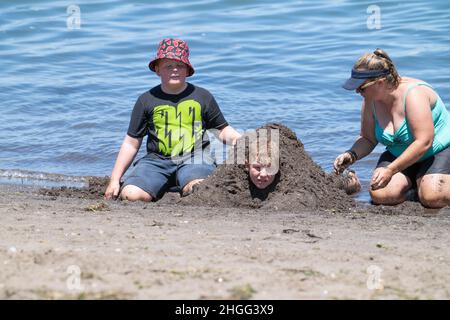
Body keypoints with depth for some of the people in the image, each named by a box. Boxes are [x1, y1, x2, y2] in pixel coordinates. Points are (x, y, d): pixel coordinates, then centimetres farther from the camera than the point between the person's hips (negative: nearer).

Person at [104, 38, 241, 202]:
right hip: (157, 160, 2)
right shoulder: (146, 100, 8)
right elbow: (131, 143, 11)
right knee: (130, 194, -23)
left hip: (193, 157, -1)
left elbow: (223, 130, 15)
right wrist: (114, 180, 5)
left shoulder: (202, 97, 9)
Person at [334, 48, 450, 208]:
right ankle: (412, 180, 8)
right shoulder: (370, 101, -7)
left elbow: (423, 142, -30)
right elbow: (368, 139, 7)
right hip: (400, 155, 6)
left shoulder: (414, 93, -26)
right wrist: (352, 155, -15)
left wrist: (390, 170, -33)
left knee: (432, 197, -32)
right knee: (380, 195, -21)